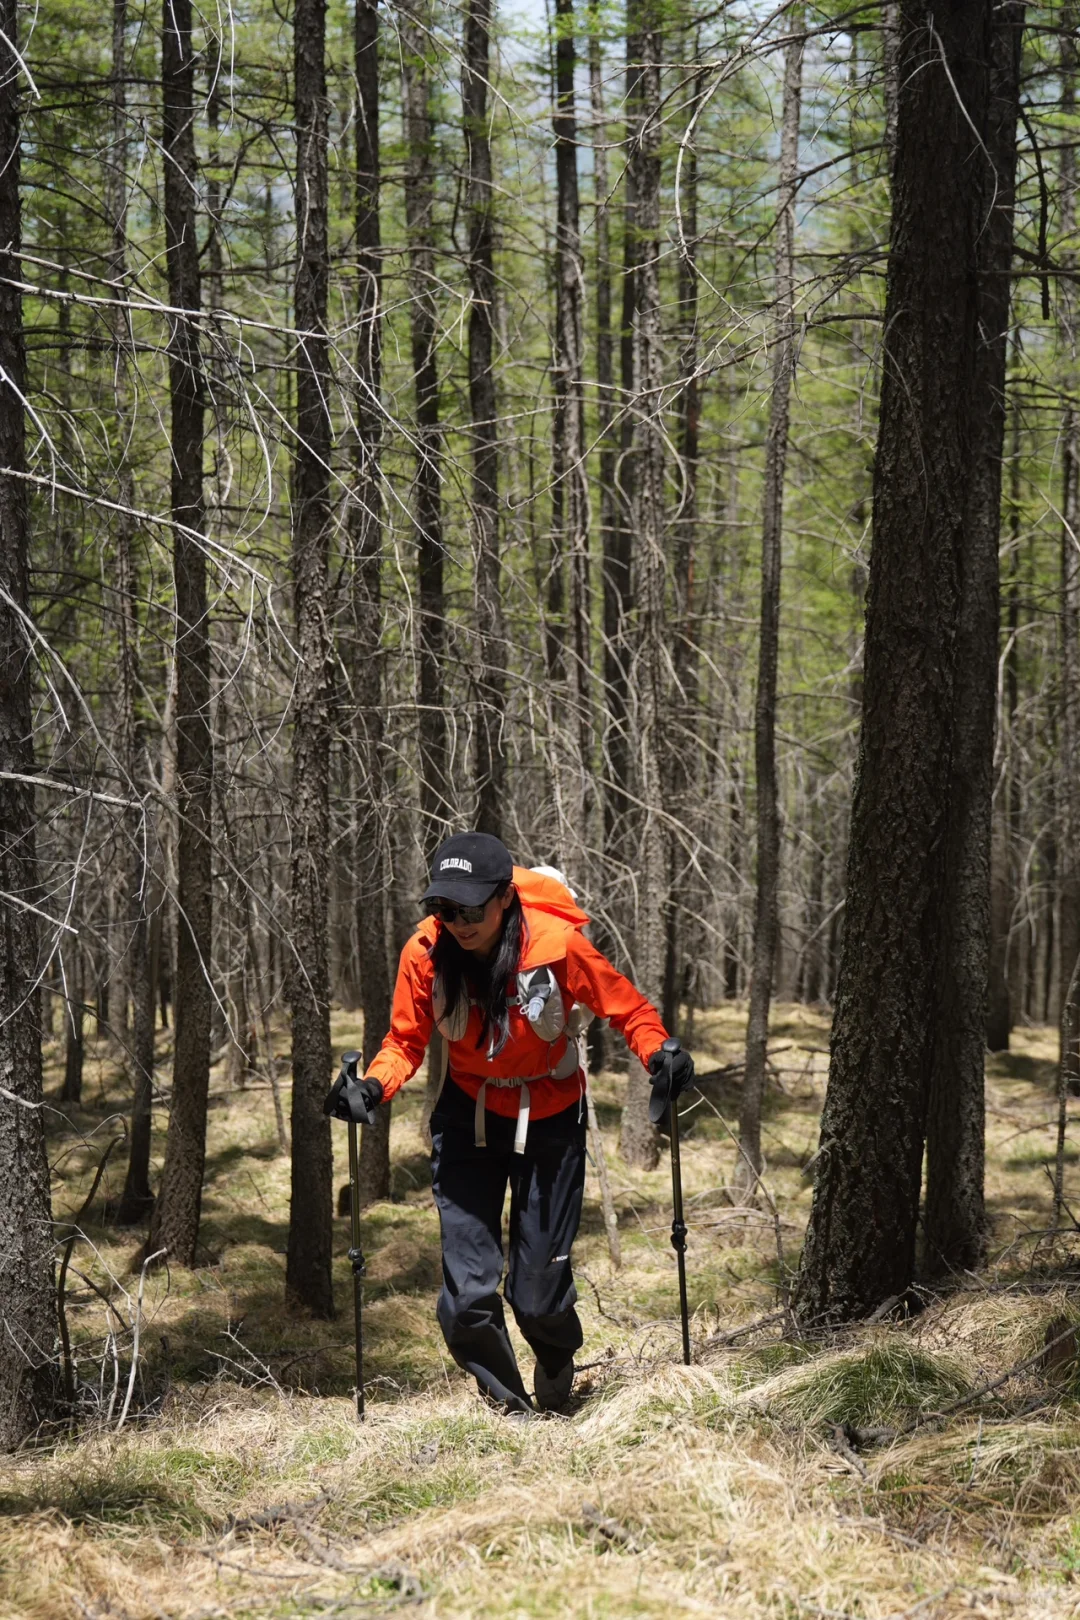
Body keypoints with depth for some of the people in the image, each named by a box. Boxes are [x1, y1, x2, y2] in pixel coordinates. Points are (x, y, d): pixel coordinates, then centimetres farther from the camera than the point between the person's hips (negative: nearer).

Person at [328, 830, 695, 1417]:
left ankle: (557, 1369, 36)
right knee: (467, 1293, -6)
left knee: (538, 1293, -2)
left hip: (548, 1120, -2)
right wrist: (373, 1087, -25)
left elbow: (626, 1007, -9)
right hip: (466, 1119, 2)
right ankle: (509, 1409, 22)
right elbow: (406, 1040, -5)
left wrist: (658, 1052, -28)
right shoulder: (425, 953, -18)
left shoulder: (556, 945, -24)